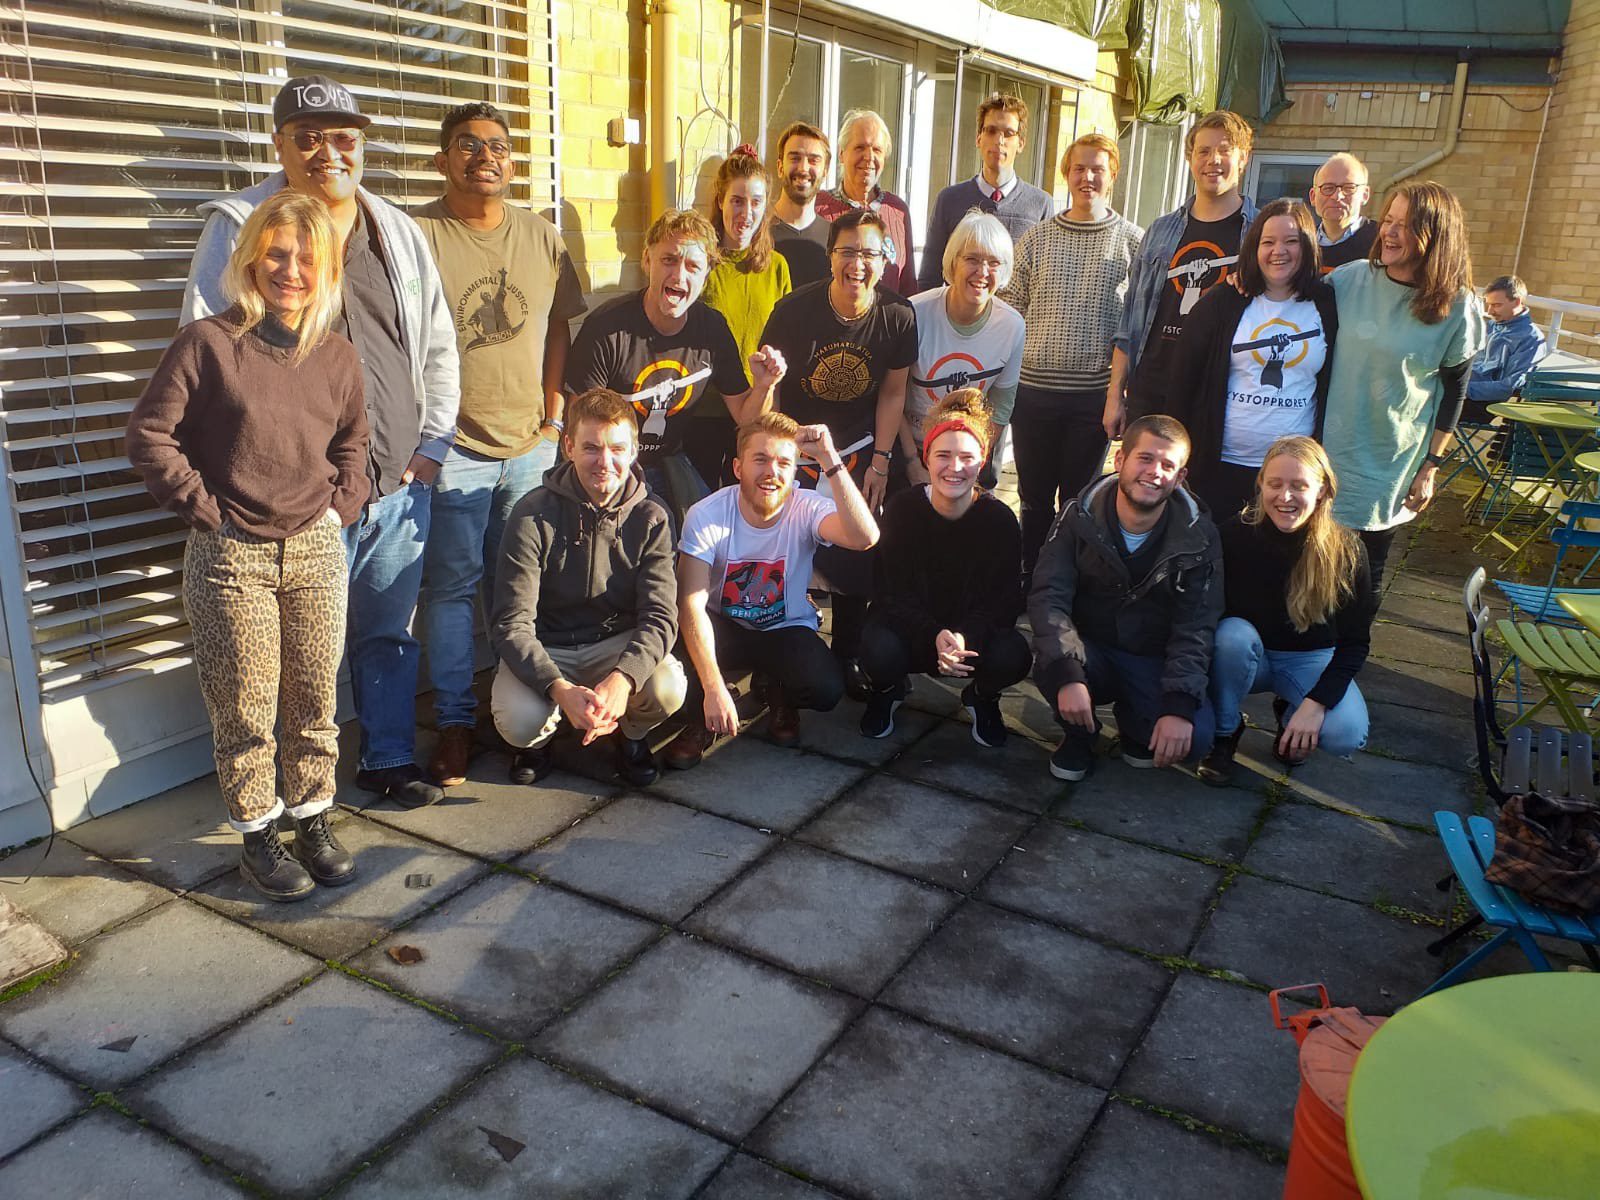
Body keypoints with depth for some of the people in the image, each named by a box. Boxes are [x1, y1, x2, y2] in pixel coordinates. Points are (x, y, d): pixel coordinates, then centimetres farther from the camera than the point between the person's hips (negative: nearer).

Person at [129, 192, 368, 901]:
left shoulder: (338, 358, 6)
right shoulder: (208, 343, -7)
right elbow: (150, 436, -6)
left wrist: (342, 505, 7)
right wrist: (206, 511, -8)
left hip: (316, 551, 4)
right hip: (230, 558, -3)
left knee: (315, 701, 11)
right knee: (245, 710, 5)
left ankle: (313, 823, 27)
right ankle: (258, 839, 21)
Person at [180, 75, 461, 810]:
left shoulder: (400, 232, 12)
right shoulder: (238, 230, -1)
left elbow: (439, 348, 14)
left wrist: (432, 444, 6)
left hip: (400, 481, 4)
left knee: (390, 631, 14)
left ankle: (390, 758, 30)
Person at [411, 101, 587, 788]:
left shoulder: (541, 237, 9)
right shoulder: (417, 235, -6)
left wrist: (554, 418, 6)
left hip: (529, 447, 4)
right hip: (450, 449, -4)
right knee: (451, 587, 4)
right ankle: (454, 723, 16)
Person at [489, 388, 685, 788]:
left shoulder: (650, 518, -9)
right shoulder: (533, 515, -15)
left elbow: (660, 615, -17)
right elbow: (512, 624, -19)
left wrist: (621, 679, -38)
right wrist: (561, 689, -36)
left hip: (619, 643, 2)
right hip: (545, 649, -1)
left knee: (667, 688, -29)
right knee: (518, 722, -30)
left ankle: (631, 735, 9)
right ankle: (540, 739, 10)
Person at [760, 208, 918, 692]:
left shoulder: (898, 316, -10)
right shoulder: (795, 309, -16)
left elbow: (892, 393, 0)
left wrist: (880, 462, -2)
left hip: (858, 447, 2)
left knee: (855, 555, 0)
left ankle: (847, 653, 20)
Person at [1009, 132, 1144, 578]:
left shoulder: (1133, 241, 2)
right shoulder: (1036, 238, 7)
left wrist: (1116, 390, -8)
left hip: (1094, 394, -2)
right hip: (1033, 389, 2)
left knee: (1078, 500, 8)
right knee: (1034, 496, 10)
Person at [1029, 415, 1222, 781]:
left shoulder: (1198, 537, -10)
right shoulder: (1080, 516, -10)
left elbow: (1196, 628, -12)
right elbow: (1048, 596, -19)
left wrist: (1180, 706, -26)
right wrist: (1067, 674, -35)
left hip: (1154, 664, 1)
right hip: (1091, 652, 0)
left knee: (1194, 736, -25)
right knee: (1049, 663, -34)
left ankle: (1135, 725, 13)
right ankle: (1078, 736, 1)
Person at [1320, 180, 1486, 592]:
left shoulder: (1457, 307, -7)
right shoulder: (1346, 280, -5)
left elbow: (1454, 389, 0)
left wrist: (1431, 466, 0)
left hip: (1391, 468, -1)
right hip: (1330, 454, 1)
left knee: (1367, 580, 12)